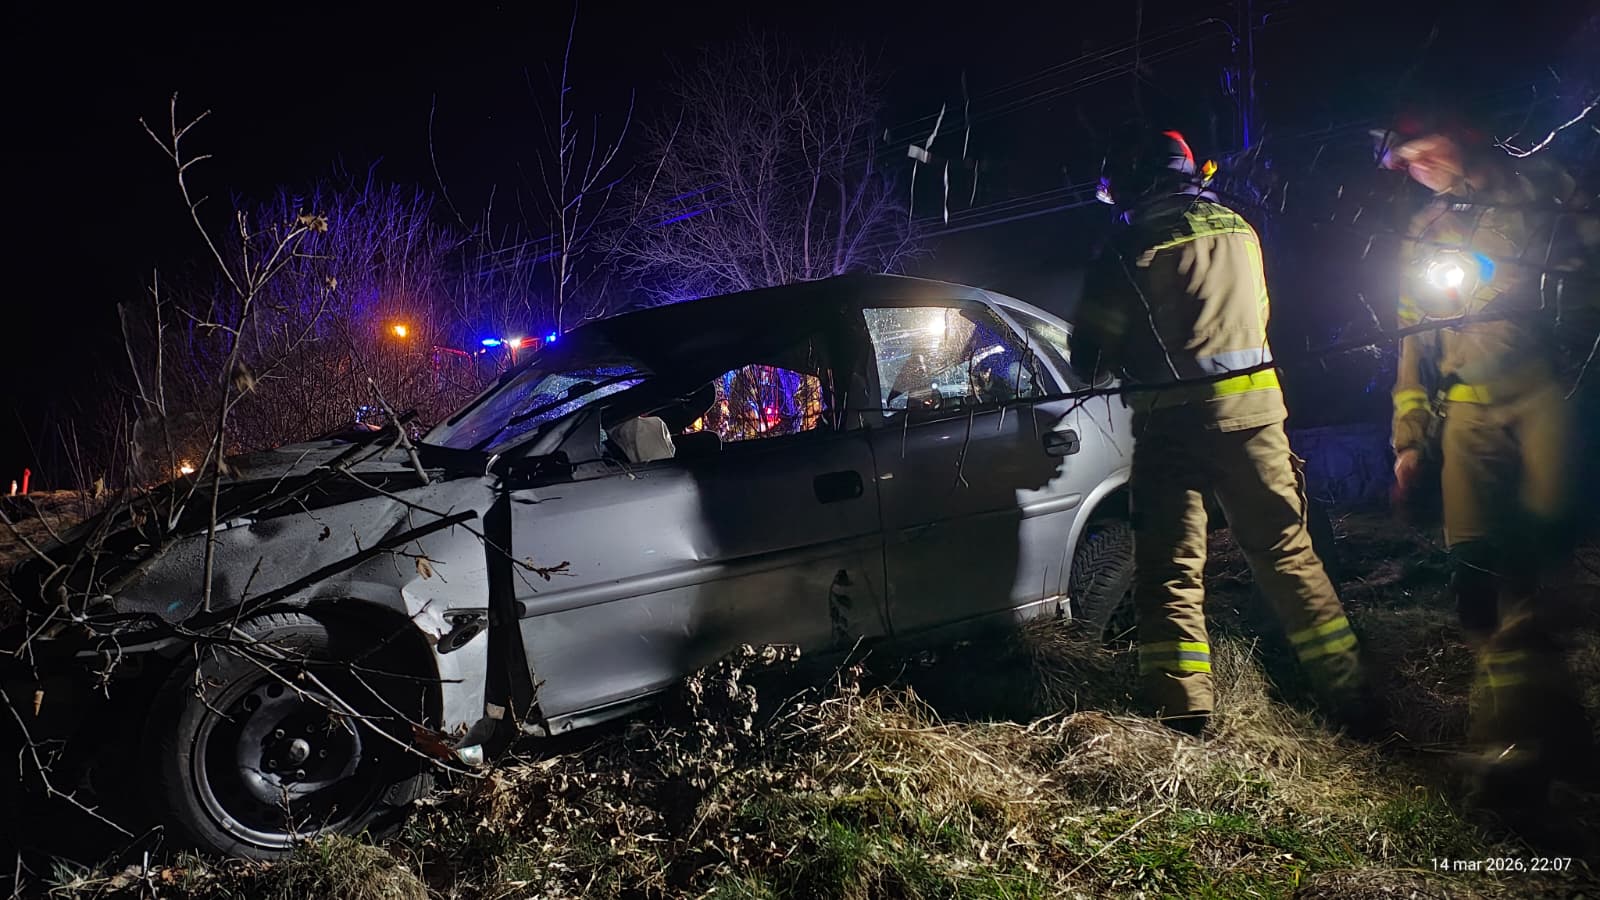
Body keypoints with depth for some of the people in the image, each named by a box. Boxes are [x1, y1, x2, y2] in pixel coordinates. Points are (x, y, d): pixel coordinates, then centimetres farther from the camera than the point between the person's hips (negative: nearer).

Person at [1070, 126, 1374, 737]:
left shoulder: (1131, 248, -6)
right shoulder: (1238, 229, 12)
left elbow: (1090, 357, -3)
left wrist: (1116, 363, 17)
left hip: (1173, 420, -4)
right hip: (1254, 410, 5)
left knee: (1169, 569, 1)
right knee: (1288, 553, 13)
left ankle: (1184, 720, -4)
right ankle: (1352, 702, 18)